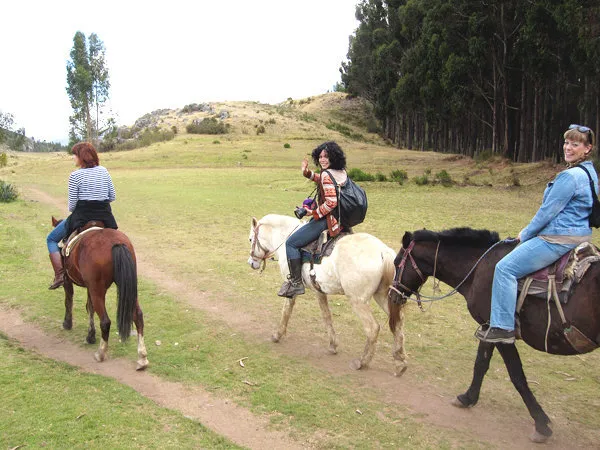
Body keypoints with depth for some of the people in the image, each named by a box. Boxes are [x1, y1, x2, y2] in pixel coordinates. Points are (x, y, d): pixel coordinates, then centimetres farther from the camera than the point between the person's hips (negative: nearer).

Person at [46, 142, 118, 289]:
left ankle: (59, 274, 4)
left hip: (81, 216, -4)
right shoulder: (104, 171, 4)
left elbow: (72, 205, -8)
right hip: (105, 215, 4)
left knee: (51, 239, 16)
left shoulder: (75, 175, -10)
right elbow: (112, 197, 8)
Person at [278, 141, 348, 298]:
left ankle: (296, 282, -3)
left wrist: (314, 213, -16)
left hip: (327, 220, -11)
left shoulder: (327, 175, -21)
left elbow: (331, 202, -29)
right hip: (341, 219, 11)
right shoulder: (342, 172, 8)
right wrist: (307, 172, 19)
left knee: (291, 243, -3)